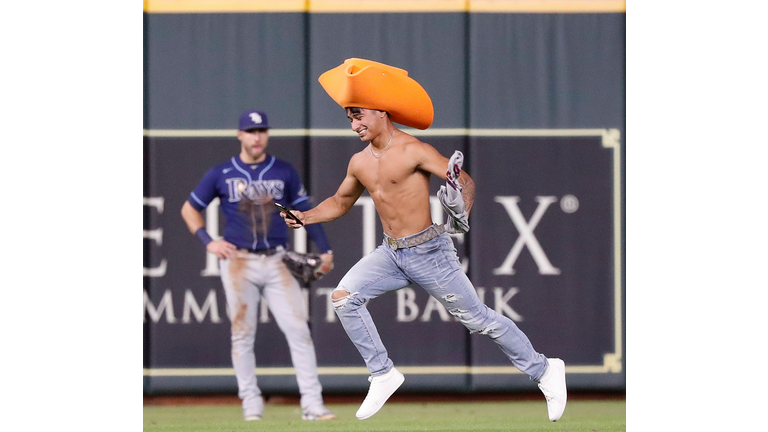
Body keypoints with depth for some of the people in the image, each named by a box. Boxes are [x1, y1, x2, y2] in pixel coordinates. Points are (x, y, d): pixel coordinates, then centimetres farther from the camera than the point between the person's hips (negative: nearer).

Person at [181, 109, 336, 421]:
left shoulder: (284, 172, 8)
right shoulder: (221, 174, 5)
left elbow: (304, 211, 12)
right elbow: (189, 209, 12)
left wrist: (324, 249, 3)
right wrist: (209, 242, -1)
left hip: (277, 263, 1)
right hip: (238, 263, -1)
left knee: (298, 330, -7)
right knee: (242, 334, 0)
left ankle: (312, 404, -7)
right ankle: (251, 403, 8)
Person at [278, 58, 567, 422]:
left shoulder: (413, 152, -16)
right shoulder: (360, 163, 6)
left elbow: (465, 181, -19)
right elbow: (340, 202, 21)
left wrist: (461, 212, -39)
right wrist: (304, 217, 4)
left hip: (428, 253, -6)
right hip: (390, 254, 6)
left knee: (477, 318, 0)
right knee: (344, 297, -12)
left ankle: (544, 371, 13)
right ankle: (383, 375, -3)